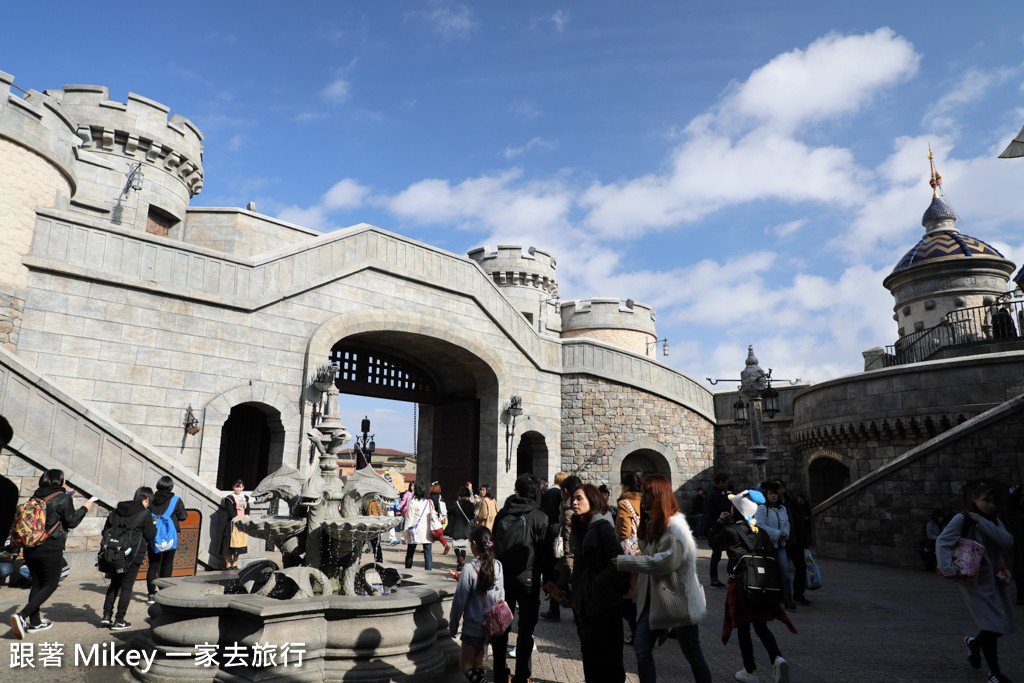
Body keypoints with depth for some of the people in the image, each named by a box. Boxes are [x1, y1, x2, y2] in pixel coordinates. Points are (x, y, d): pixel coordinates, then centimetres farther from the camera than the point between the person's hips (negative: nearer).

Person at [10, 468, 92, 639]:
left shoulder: (36, 497, 8)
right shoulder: (63, 498, -9)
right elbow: (71, 522, -6)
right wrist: (84, 508, 9)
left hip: (30, 548, 6)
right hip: (51, 549, -6)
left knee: (37, 583, 16)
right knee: (50, 585, 4)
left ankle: (34, 622, 21)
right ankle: (22, 616, -11)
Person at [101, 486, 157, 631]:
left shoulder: (116, 512, 9)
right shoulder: (145, 514, -10)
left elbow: (105, 531, 12)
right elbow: (150, 536, -5)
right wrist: (154, 526, 13)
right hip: (133, 556, -6)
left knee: (114, 584, 20)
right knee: (126, 586, 2)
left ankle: (106, 615, 16)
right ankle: (119, 621, 5)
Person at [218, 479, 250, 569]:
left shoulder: (245, 498, 10)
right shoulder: (229, 498, -7)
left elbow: (247, 511, 9)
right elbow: (231, 513, -12)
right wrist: (239, 521, -14)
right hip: (232, 524, -5)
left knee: (240, 543, 7)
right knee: (229, 543, -5)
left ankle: (235, 564, 17)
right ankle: (228, 565, 4)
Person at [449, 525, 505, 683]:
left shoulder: (469, 569, -19)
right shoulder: (499, 566, -3)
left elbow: (459, 602, -12)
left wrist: (452, 627, 1)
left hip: (474, 627, -6)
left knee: (465, 667, 8)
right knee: (477, 666, 21)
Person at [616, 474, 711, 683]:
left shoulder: (675, 526, -18)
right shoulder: (652, 523, 11)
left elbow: (665, 562, -25)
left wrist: (623, 562, -23)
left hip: (677, 600, -8)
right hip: (653, 598, 8)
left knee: (692, 653, 8)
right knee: (641, 648, 0)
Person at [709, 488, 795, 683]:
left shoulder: (730, 531, -14)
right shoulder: (757, 530, 3)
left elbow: (713, 541, 2)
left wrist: (720, 521, 7)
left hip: (739, 583, -5)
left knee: (743, 628, 7)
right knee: (761, 626, 15)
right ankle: (777, 658, -6)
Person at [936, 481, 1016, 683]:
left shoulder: (993, 521, 8)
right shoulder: (962, 519, -11)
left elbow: (1008, 541, -10)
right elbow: (942, 542, -19)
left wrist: (983, 523, -17)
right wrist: (948, 569, -27)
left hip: (996, 578, 6)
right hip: (977, 581, -6)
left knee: (1003, 624, 11)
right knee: (991, 625, -5)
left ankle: (974, 643, 40)